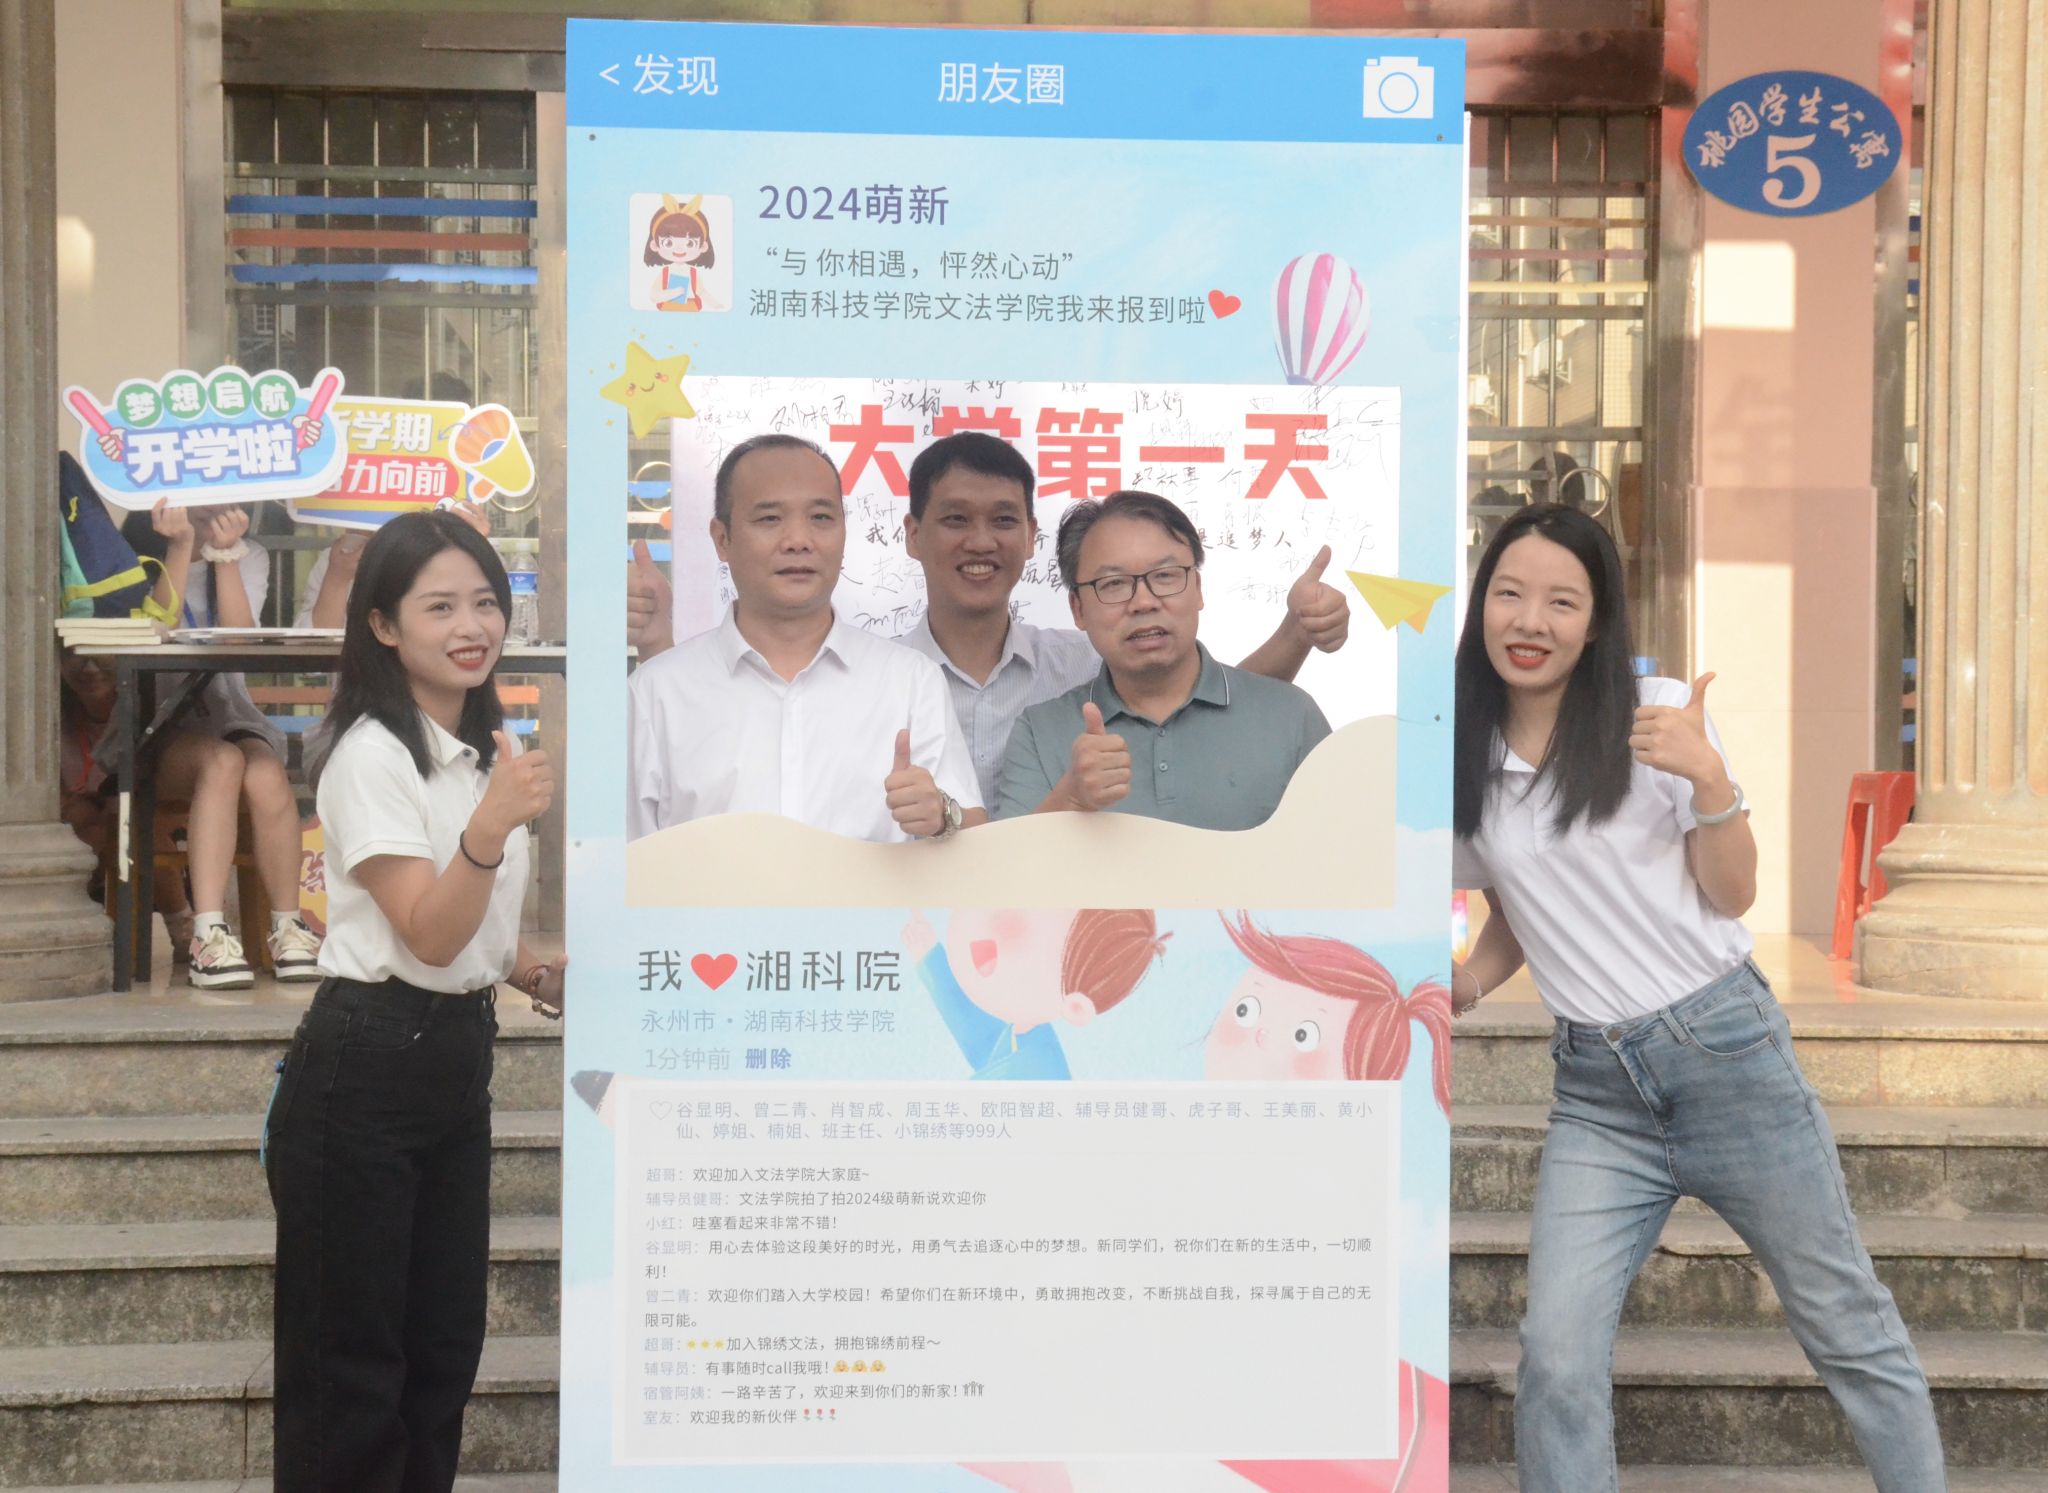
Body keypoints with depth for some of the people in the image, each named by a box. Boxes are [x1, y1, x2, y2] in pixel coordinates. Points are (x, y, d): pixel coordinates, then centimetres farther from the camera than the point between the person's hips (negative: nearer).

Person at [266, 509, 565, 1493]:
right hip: (365, 1071, -8)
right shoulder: (373, 754, -14)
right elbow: (426, 935, -22)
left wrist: (540, 977, 4)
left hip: (458, 1062, 8)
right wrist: (491, 826, -37)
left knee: (445, 1348, 15)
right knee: (353, 1365, 0)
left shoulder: (484, 749, 11)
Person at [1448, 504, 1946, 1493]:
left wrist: (1709, 779, -18)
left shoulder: (1656, 716, -5)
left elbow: (1733, 896, -3)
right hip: (1596, 1090, 2)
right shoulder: (1464, 759, 2)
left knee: (1848, 1329, 10)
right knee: (1555, 1356, -10)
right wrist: (1470, 981, -3)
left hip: (1725, 1051, -2)